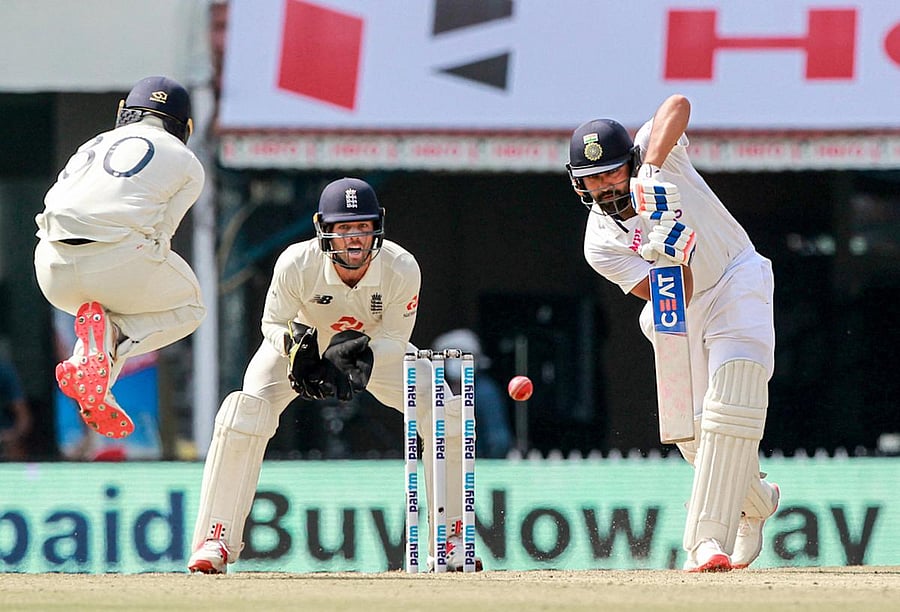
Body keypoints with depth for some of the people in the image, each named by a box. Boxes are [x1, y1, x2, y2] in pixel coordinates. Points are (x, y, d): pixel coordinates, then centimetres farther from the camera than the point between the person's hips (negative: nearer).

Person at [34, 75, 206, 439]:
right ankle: (111, 338, -6)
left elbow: (53, 202, 17)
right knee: (188, 307, 25)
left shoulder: (95, 144, 27)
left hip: (54, 272, 4)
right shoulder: (186, 163, 17)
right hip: (120, 262, -4)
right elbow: (160, 231, 10)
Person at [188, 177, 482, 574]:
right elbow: (273, 325, -19)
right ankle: (216, 541, -15)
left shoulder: (402, 269, -31)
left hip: (378, 349, 1)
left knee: (444, 414, -15)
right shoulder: (296, 264, -34)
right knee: (245, 412, -25)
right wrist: (295, 343, -41)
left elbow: (396, 340, -21)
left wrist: (362, 352, -41)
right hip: (302, 342, -1)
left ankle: (454, 538, 1)